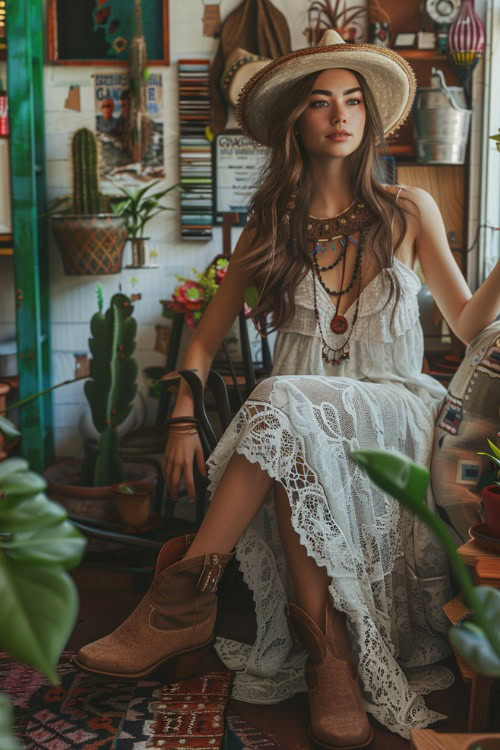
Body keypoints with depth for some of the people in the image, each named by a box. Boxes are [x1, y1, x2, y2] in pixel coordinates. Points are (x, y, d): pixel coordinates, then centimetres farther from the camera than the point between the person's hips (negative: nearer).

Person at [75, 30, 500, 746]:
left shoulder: (409, 210, 9)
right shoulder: (272, 223, 11)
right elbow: (207, 337, 11)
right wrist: (183, 420, -5)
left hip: (393, 415, -1)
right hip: (296, 421, 2)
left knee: (286, 405, -34)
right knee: (293, 465, -36)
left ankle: (184, 597, -30)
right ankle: (330, 659, -28)